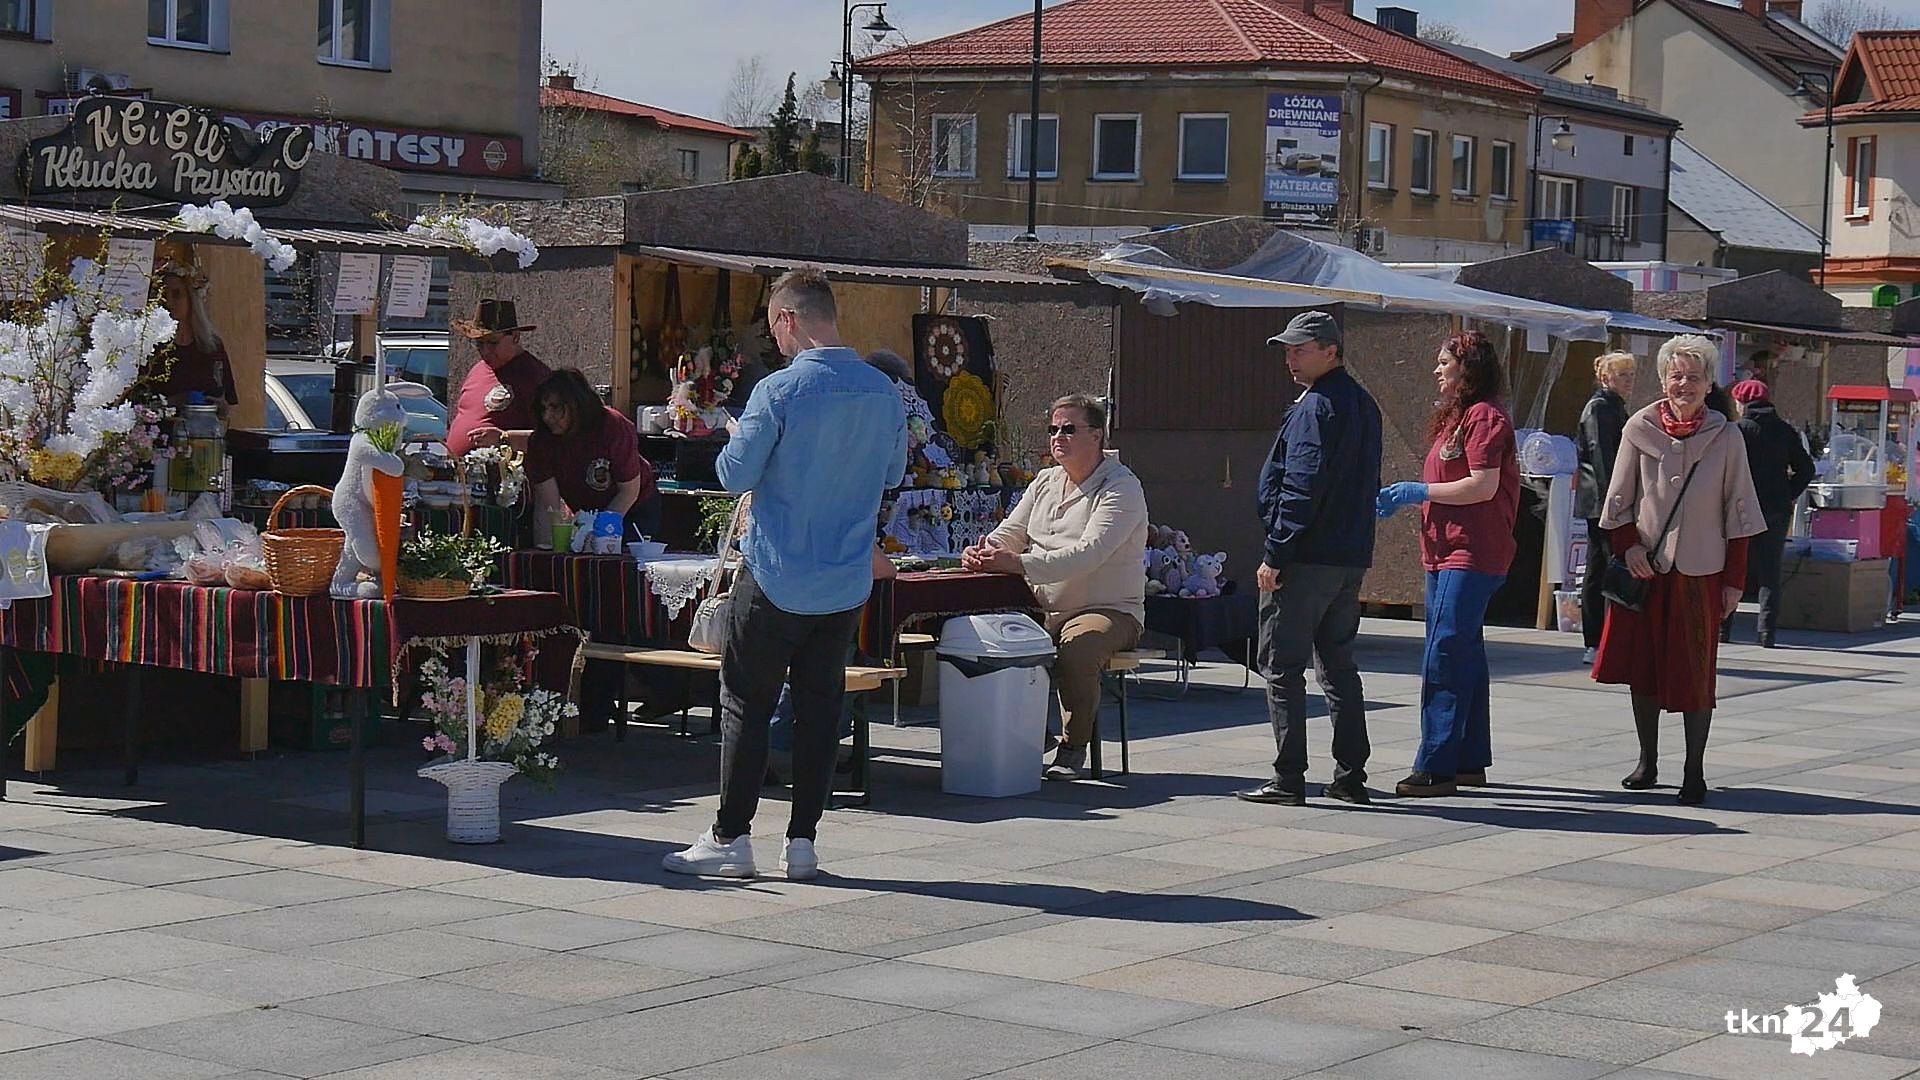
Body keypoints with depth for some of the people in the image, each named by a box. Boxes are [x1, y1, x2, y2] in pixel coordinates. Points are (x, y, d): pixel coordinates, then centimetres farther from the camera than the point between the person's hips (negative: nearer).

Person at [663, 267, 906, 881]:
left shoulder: (779, 391, -16)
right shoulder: (884, 392, 1)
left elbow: (736, 476, -10)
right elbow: (894, 473, 14)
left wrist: (737, 436, 9)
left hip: (777, 577, -5)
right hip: (848, 582, 5)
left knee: (746, 702, 4)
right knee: (821, 704, 10)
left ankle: (730, 838, 5)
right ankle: (803, 842, 12)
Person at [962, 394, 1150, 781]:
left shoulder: (1122, 488, -8)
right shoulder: (1045, 483, 17)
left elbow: (1088, 553, -23)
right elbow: (1010, 532, 13)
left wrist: (1017, 564, -34)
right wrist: (984, 552, -14)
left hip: (1109, 610, -6)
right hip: (1043, 608, 6)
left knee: (1076, 646, -36)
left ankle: (1073, 748, -19)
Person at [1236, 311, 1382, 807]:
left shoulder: (1316, 407, -14)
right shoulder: (1364, 404, 15)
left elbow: (1302, 488, -19)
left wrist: (1274, 554, -17)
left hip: (1307, 558, -9)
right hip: (1352, 559, 9)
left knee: (1282, 665, -3)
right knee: (1338, 664, 14)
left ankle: (1289, 779, -4)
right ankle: (1351, 775, 14)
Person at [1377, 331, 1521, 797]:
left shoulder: (1485, 416, -10)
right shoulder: (1455, 416, 20)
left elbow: (1483, 486, -19)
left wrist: (1418, 491, -13)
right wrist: (1404, 498, 12)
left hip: (1471, 554, -11)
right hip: (1445, 553, 11)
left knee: (1444, 658, -14)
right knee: (1463, 655, 13)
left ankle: (1436, 766, -15)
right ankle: (1470, 761, 19)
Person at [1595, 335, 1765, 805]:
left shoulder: (1726, 437, -2)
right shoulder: (1639, 428, 0)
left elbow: (1738, 512, 2)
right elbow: (1620, 499, 7)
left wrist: (1734, 579, -1)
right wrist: (1629, 545, -8)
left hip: (1699, 571, -1)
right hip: (1644, 567, 2)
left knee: (1695, 674, -1)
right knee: (1641, 666, 7)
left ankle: (1694, 771, 8)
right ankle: (1647, 763, 21)